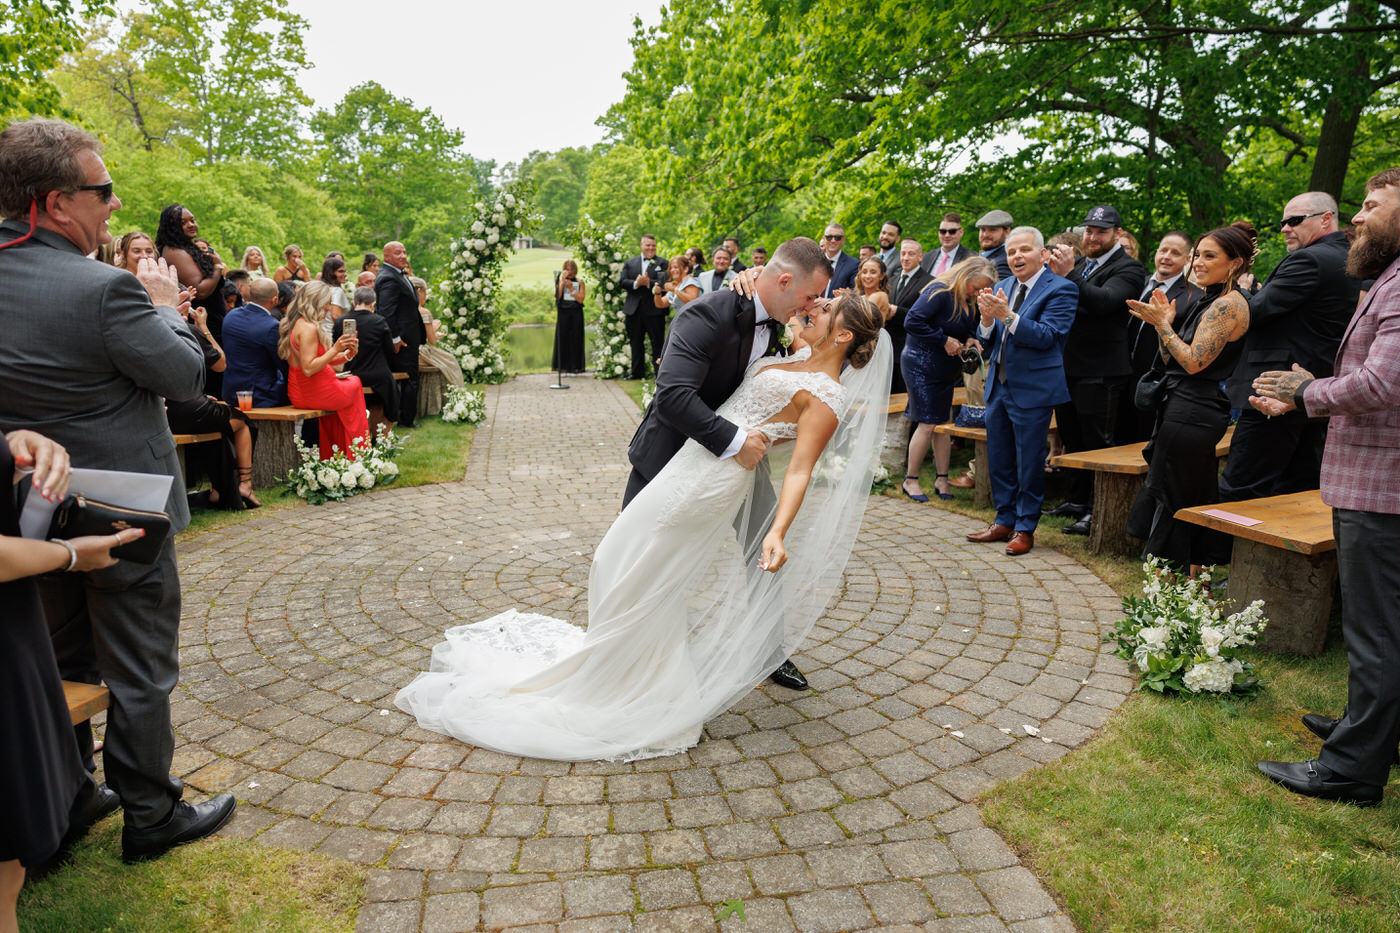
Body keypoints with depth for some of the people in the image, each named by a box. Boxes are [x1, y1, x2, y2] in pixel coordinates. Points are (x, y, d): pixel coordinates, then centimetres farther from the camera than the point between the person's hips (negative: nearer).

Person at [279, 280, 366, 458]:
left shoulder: (293, 324, 11)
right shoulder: (309, 328, -20)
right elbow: (309, 368, -25)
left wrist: (345, 355, 2)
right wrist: (335, 350, -23)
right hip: (317, 394, -9)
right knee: (355, 384, 19)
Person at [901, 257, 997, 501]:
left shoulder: (969, 301, 7)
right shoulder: (939, 291, -17)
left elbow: (969, 330, 18)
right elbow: (912, 322, -26)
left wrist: (969, 341, -6)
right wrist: (944, 340, -20)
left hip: (947, 369, 8)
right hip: (922, 366, -8)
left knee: (944, 423, 8)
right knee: (927, 424, -6)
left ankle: (942, 479, 16)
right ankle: (910, 480, 8)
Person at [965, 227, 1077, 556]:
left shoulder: (1060, 289, -8)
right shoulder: (1003, 287, 12)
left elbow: (1047, 336, -21)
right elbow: (987, 343, 9)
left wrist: (1008, 316, -29)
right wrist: (988, 320, -12)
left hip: (1033, 390, -7)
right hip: (998, 387, 7)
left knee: (1029, 462, 2)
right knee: (998, 460, 14)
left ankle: (1025, 528, 14)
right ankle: (1005, 521, 27)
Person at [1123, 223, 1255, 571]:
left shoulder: (1228, 304, -14)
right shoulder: (1210, 301, 16)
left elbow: (1194, 362, -21)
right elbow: (1171, 360, 15)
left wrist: (1162, 323, -15)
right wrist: (1163, 320, 3)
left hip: (1191, 415, -10)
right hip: (1189, 411, 10)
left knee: (1171, 499, -3)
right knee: (1195, 500, 14)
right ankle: (1194, 579, 23)